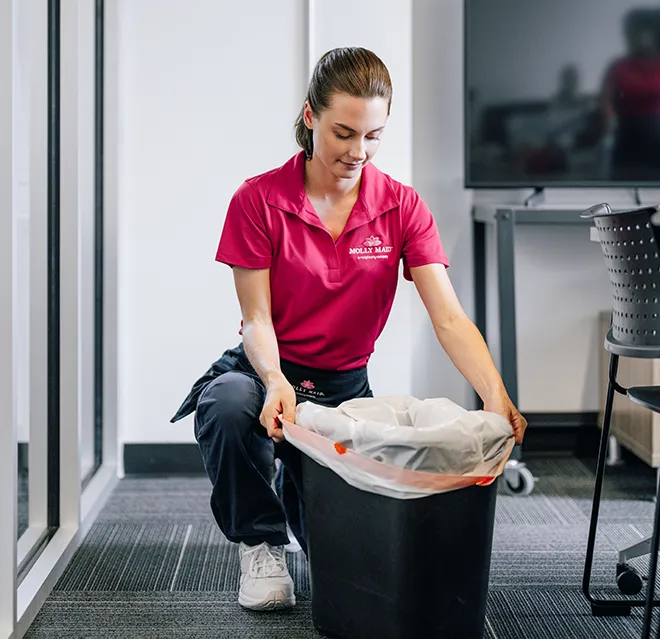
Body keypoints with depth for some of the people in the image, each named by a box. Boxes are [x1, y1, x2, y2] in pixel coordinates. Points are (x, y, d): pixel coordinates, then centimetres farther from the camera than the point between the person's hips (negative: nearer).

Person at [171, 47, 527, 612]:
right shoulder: (258, 200, -11)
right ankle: (261, 544, -8)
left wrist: (496, 398, -32)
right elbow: (256, 319, -11)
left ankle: (300, 486, 32)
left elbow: (450, 318, -15)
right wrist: (275, 383, -33)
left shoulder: (403, 208, -6)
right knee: (231, 409, -38)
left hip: (345, 386, 2)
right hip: (269, 373, -2)